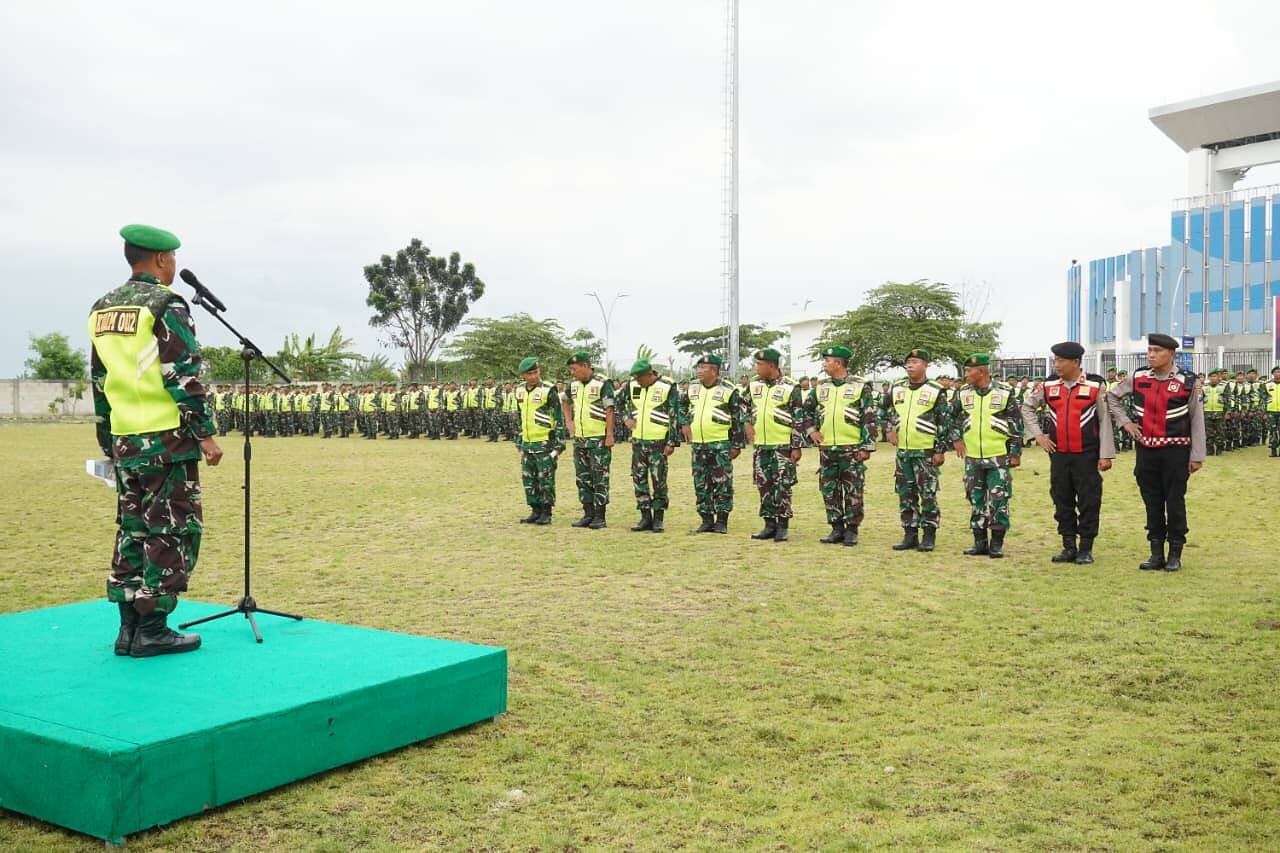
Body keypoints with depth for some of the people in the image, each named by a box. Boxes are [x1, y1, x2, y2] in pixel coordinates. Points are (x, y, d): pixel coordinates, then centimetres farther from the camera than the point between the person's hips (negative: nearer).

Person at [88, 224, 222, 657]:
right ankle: (152, 629, 0)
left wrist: (108, 443, 23)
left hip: (124, 442, 8)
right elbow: (185, 377, -16)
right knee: (172, 532, -1)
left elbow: (99, 382, 18)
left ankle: (129, 628, 17)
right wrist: (205, 434, -12)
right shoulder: (166, 306, -10)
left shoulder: (102, 309, 14)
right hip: (167, 441, -8)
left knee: (132, 530, 13)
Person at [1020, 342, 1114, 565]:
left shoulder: (1096, 387, -5)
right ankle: (1069, 547, 19)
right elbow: (1027, 407, 17)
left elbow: (1105, 421, -3)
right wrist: (1038, 435, 7)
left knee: (1089, 502, 1)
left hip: (1087, 456, -3)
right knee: (1062, 502, 8)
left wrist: (1105, 455, -7)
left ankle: (1085, 549, 11)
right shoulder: (1048, 387, 3)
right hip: (1059, 455, 4)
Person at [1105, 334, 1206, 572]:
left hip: (1175, 451, -3)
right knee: (1152, 502, 9)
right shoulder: (1138, 378, 1)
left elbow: (1197, 421, -2)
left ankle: (1175, 554, 14)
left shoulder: (1186, 383, -6)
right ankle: (1156, 553, 18)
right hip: (1146, 449, 3)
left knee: (1175, 502, 3)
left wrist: (1197, 456, -3)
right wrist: (1125, 422, 6)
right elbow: (1112, 396, 17)